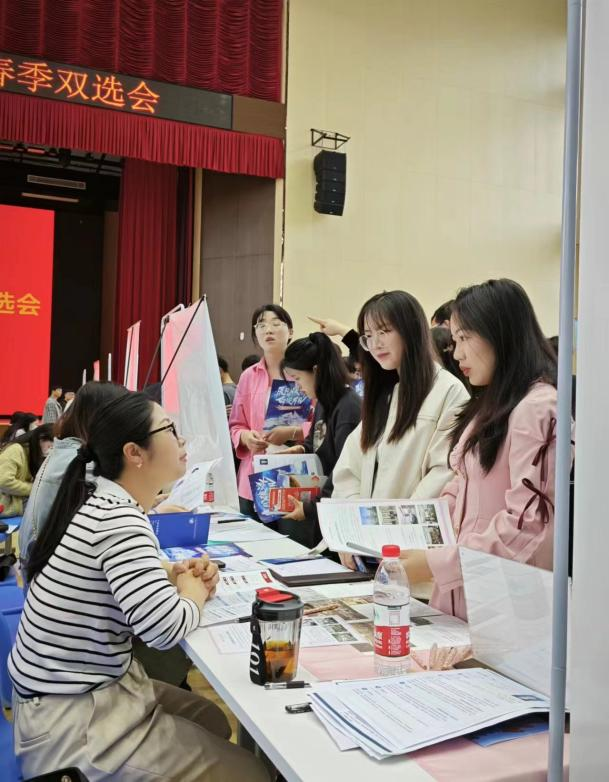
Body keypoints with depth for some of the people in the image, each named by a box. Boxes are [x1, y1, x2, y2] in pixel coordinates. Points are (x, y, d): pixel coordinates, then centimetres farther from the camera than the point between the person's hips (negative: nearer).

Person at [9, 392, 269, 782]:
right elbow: (167, 628, -32)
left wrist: (175, 573, 2)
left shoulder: (105, 502, 3)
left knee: (219, 722, 18)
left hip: (87, 688, 10)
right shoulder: (119, 518, -26)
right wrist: (195, 590, -11)